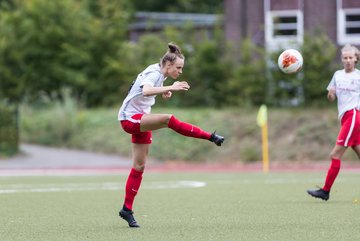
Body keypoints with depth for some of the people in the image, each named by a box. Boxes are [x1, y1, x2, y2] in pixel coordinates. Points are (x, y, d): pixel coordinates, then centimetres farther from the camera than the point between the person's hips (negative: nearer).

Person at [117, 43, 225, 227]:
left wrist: (164, 92, 12)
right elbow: (146, 91, -41)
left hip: (140, 119, 10)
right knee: (169, 119, -33)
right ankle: (210, 137, -34)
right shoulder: (154, 74, -18)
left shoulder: (158, 73, 9)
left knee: (139, 167, 7)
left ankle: (127, 209, 12)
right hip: (130, 118, -10)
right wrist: (170, 88, -48)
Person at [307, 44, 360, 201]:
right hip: (345, 117, 6)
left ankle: (325, 191, -8)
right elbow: (331, 98, 17)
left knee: (335, 155, -10)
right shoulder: (337, 75, 15)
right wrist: (331, 93, -4)